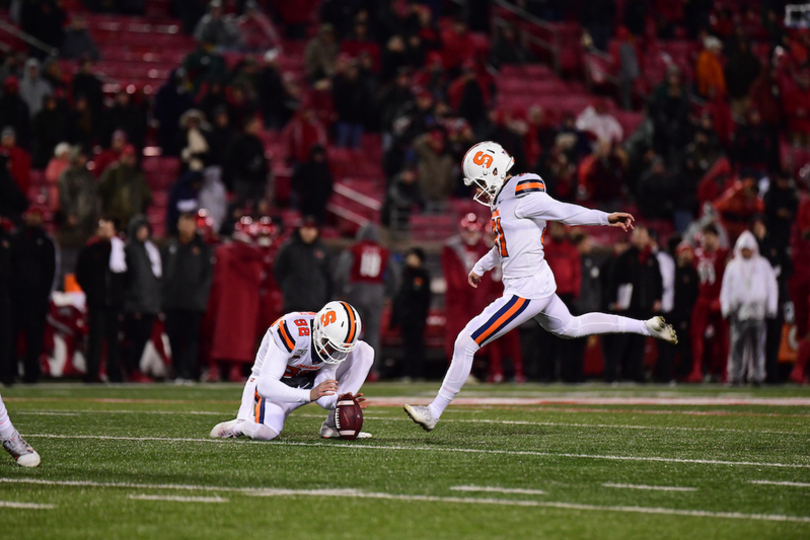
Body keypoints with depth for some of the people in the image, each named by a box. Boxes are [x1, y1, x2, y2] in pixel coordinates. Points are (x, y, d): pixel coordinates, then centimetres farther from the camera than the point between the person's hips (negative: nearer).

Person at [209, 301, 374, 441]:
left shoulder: (337, 342, -15)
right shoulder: (291, 333, -34)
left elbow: (322, 392, -13)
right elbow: (265, 385, -37)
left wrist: (336, 401, -36)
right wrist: (310, 394, -46)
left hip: (307, 381, 6)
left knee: (364, 351, -10)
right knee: (266, 432, -38)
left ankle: (333, 424, -13)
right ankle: (240, 425, 0)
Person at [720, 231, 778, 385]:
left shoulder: (763, 265, 11)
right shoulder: (733, 266, 12)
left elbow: (772, 287, 13)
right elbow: (725, 289, 13)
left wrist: (771, 307, 5)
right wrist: (726, 308, 3)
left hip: (758, 308, 0)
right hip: (739, 308, 0)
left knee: (758, 343, -4)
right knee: (737, 344, -5)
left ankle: (757, 375, 0)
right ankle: (735, 375, -2)